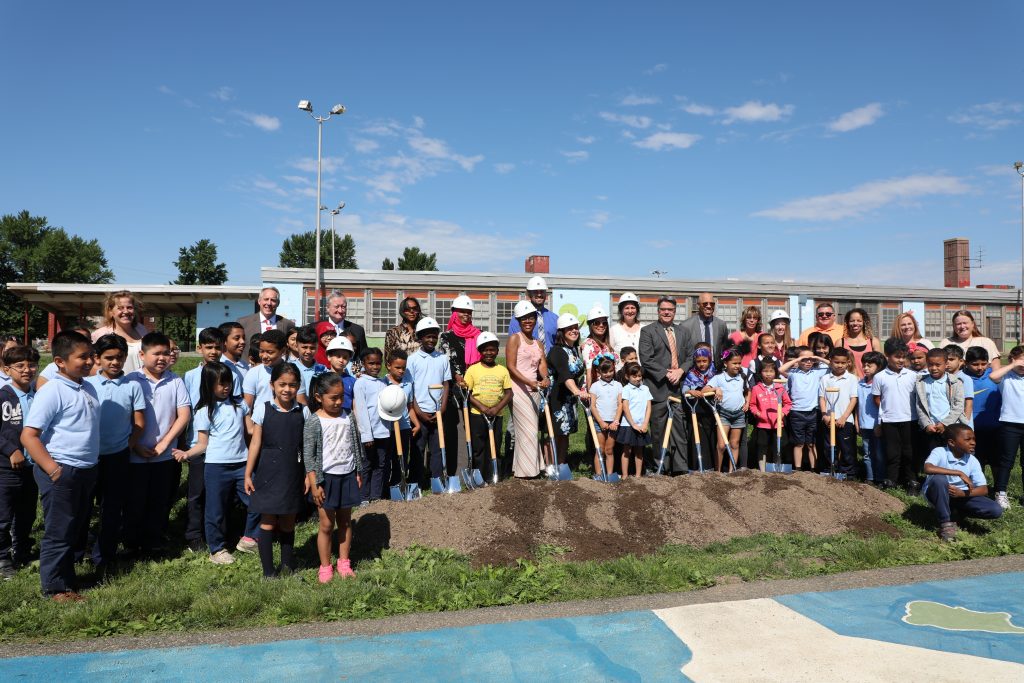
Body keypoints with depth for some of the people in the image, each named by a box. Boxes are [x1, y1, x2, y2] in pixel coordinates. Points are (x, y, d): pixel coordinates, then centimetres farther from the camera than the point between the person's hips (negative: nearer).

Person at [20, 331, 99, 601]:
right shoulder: (51, 392, -16)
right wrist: (52, 469, -22)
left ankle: (68, 580, 33)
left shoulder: (89, 388, 7)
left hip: (86, 470, 8)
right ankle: (55, 588, 18)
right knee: (58, 533, 4)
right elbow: (28, 436, -18)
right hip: (61, 472, -8)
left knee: (74, 529, 19)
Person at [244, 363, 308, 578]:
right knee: (268, 522, 4)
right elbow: (255, 443, -2)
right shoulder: (263, 409, -4)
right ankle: (268, 571, 14)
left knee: (288, 523, 12)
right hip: (268, 473, -2)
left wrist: (308, 475, 2)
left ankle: (288, 566, 28)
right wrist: (248, 474, -2)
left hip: (293, 474, 2)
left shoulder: (303, 412, 0)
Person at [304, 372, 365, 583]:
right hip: (327, 477, -4)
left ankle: (344, 563, 26)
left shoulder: (348, 418, 3)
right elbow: (308, 455, -10)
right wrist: (314, 484, -12)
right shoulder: (314, 422, -11)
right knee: (327, 525, 3)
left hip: (347, 475, 4)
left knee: (345, 521, 13)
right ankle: (325, 567, 17)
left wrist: (359, 473, 12)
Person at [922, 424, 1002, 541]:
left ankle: (954, 513, 8)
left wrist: (963, 493, -26)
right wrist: (959, 473, -37)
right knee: (939, 479, -38)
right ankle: (945, 523, -20)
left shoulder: (972, 461, -6)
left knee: (996, 510, -15)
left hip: (960, 495, 4)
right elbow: (928, 468, -40)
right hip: (937, 494, -4)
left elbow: (984, 489, -7)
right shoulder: (940, 452, -19)